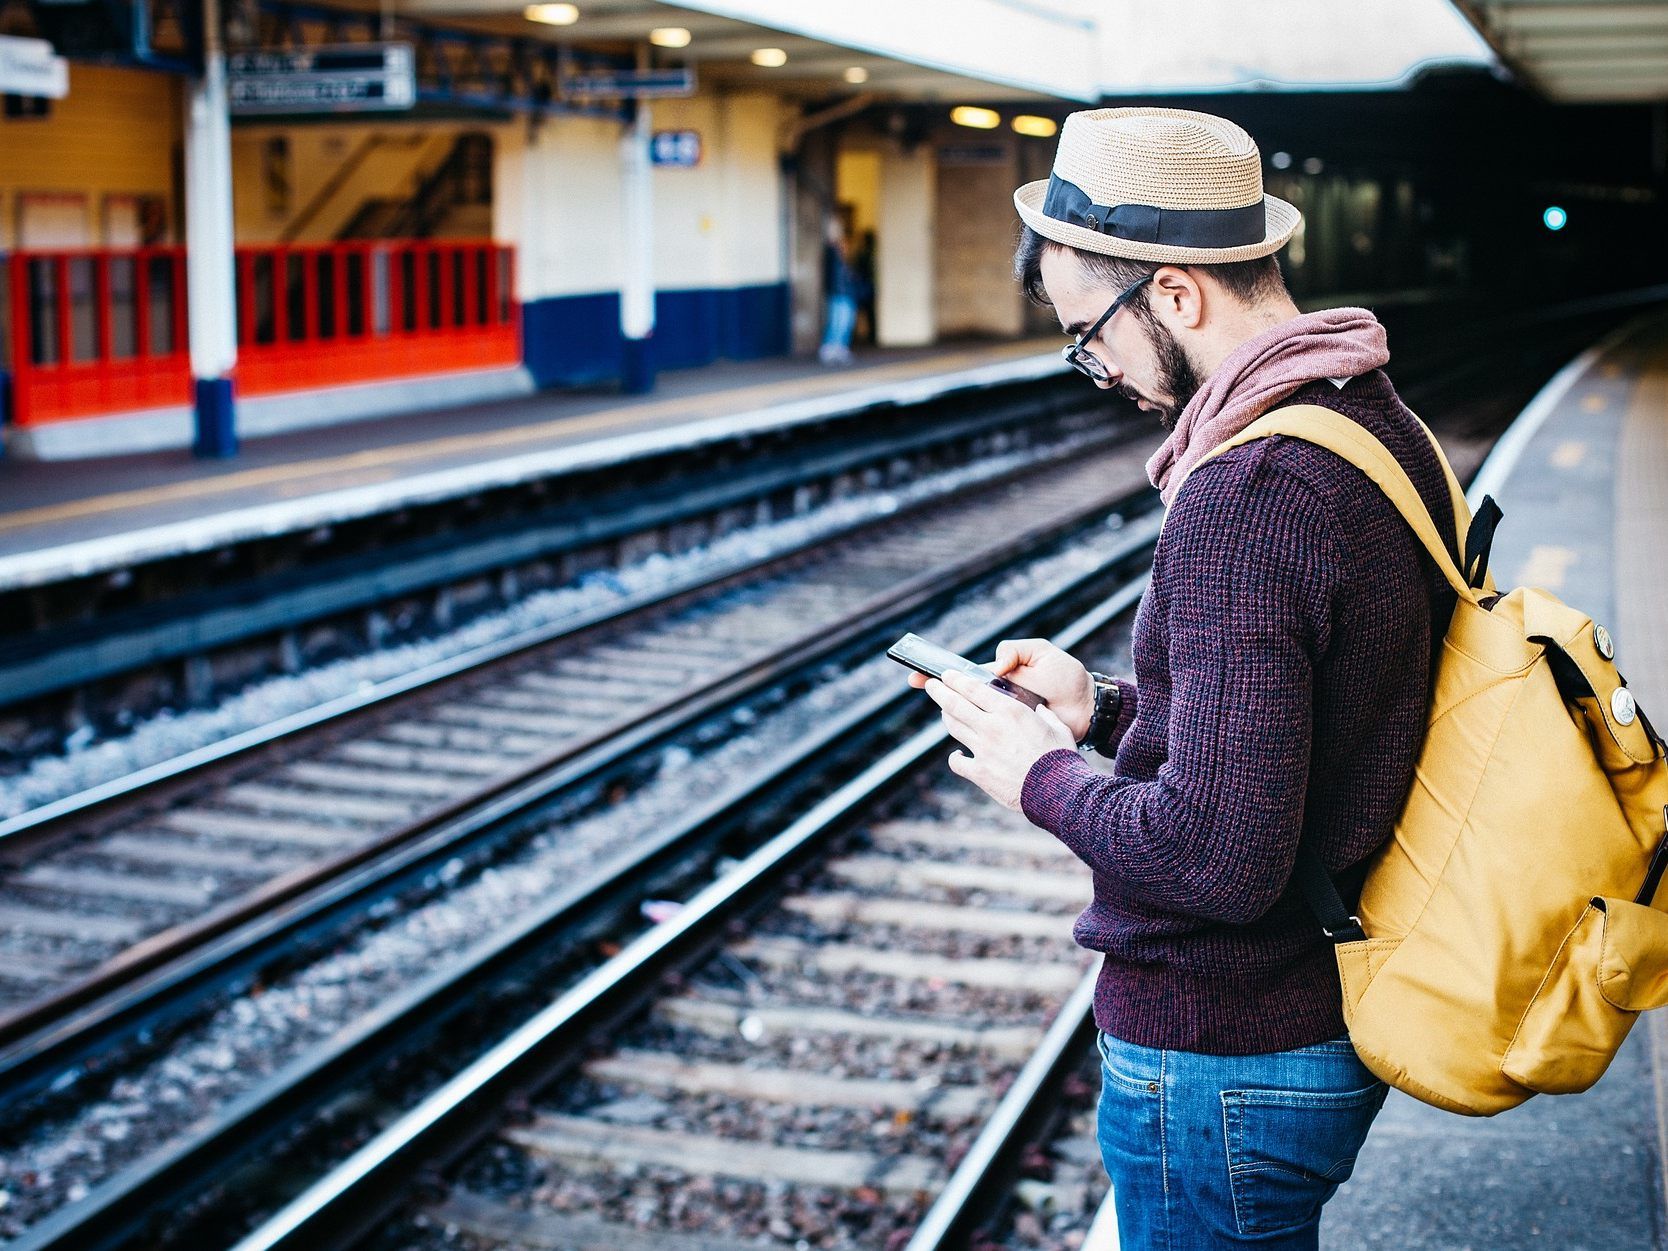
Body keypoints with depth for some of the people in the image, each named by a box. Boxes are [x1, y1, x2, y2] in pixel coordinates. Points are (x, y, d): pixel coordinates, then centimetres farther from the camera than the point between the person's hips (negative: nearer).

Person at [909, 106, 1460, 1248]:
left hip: (1223, 1060, -9)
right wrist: (1106, 707, 9)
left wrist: (1042, 778, -14)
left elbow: (1219, 859, -30)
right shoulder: (1383, 427, 4)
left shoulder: (1246, 497, -27)